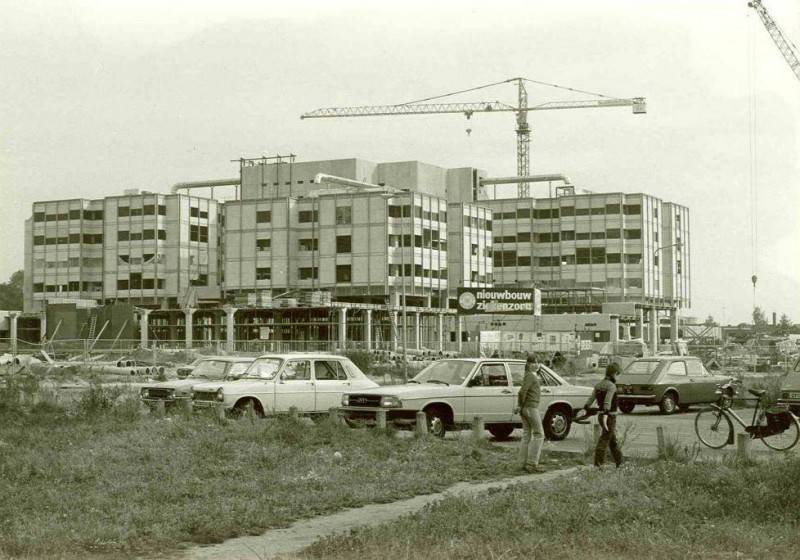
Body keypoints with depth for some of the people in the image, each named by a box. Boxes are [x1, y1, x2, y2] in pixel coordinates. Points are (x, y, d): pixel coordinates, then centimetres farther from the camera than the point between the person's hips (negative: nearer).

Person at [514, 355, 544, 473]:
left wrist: (519, 406, 9)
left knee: (527, 435, 10)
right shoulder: (530, 376, -13)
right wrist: (521, 406, -11)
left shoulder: (533, 375, 18)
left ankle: (523, 464, 10)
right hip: (530, 407, -10)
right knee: (539, 434, -7)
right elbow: (522, 392, -23)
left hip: (525, 408, 10)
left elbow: (523, 392, 20)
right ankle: (532, 463, -11)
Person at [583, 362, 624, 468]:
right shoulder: (611, 386, -17)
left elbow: (591, 399, 4)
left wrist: (585, 409, 0)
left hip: (601, 415, 9)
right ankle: (598, 464, -7)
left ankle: (619, 463, 29)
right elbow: (607, 402, -29)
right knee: (604, 440, -6)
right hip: (610, 416, -9)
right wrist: (605, 416, -36)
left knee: (613, 440, 19)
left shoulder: (599, 384, 9)